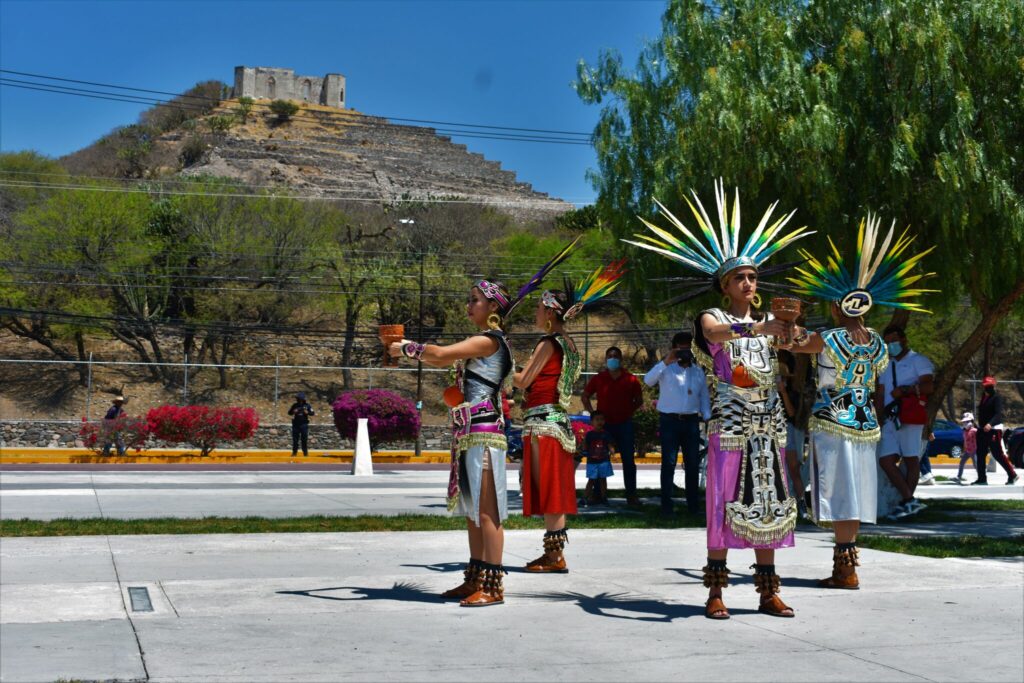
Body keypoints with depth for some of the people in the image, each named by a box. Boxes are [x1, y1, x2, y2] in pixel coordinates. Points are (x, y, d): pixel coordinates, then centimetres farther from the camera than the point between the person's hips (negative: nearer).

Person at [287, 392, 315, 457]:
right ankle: (294, 452, 13)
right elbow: (289, 412, 9)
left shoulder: (307, 405, 0)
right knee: (295, 439, 5)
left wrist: (307, 412, -21)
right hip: (296, 424, 2)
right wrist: (293, 411, -11)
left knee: (304, 439, -1)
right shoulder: (295, 405, 5)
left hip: (304, 424, -2)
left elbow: (312, 413, -2)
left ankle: (305, 452, 6)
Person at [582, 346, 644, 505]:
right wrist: (593, 413, 3)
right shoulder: (598, 379, 2)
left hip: (625, 425, 0)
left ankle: (631, 495, 6)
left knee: (629, 460, 0)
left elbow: (639, 400, 13)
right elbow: (585, 396, 13)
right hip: (604, 425, 0)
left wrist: (628, 412, 2)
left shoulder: (630, 379, 1)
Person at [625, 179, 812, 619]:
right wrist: (759, 328, -40)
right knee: (724, 502, -6)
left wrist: (792, 329, -12)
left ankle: (768, 592, 12)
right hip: (729, 424, -5)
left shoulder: (767, 321, 17)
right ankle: (715, 591, -1)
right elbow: (717, 332, -25)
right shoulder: (712, 317, -1)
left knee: (767, 504, 6)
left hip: (768, 426, 5)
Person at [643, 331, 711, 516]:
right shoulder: (666, 369, 0)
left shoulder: (698, 372, 15)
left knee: (693, 465, 6)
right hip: (669, 421, -4)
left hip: (691, 422, 4)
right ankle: (666, 506, -3)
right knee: (668, 464, -4)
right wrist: (665, 362, -25)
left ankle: (694, 505, 13)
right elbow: (648, 380, -19)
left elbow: (704, 397, 19)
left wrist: (707, 418, 7)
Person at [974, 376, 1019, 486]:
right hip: (983, 429, 8)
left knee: (998, 454, -9)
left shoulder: (996, 397, -11)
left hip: (994, 429, -8)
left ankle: (1012, 475, 2)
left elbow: (998, 413, -23)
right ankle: (982, 479, 11)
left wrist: (990, 424, -37)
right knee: (980, 455, 6)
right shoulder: (984, 397, 14)